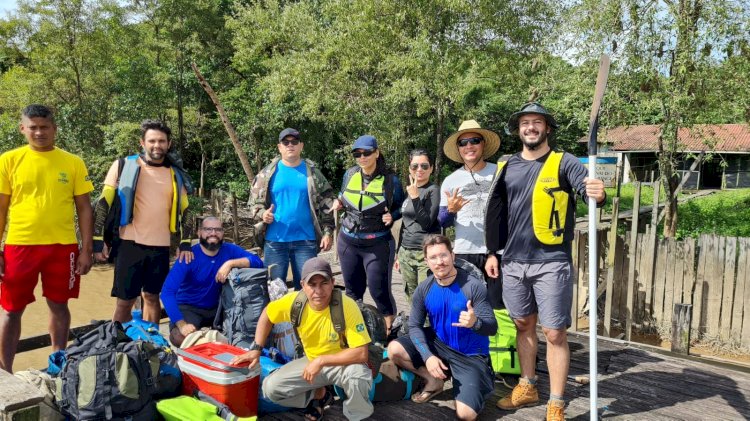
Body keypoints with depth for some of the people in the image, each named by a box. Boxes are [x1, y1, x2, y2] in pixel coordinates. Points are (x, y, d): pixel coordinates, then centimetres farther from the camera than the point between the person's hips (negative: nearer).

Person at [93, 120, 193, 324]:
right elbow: (104, 204, 0)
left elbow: (184, 210, 15)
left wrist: (185, 244, 6)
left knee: (152, 297, 13)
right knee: (125, 300, 3)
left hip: (160, 246, 3)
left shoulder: (175, 174, 10)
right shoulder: (123, 166, 0)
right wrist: (98, 241, -5)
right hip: (130, 243, -3)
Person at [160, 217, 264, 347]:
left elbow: (258, 262, -21)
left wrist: (230, 263, -34)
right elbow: (167, 292, -26)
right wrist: (181, 324, -36)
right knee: (179, 338, -30)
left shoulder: (229, 250, -9)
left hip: (217, 307, 3)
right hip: (189, 308, -3)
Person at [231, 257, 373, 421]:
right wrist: (256, 349, -4)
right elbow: (267, 314, 3)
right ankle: (319, 394, 14)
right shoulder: (295, 301, -18)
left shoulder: (347, 306, -30)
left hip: (343, 363, -4)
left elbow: (361, 353, -32)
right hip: (312, 361, 4)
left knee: (359, 372, -38)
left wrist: (321, 361, -30)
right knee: (271, 388, -11)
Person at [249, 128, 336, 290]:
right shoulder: (269, 172, 3)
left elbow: (326, 203, 5)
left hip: (305, 240, 0)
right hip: (274, 240, 0)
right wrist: (262, 214, -12)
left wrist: (328, 232, -2)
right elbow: (255, 200, 8)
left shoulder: (312, 172, 4)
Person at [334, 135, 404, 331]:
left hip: (377, 244, -4)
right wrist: (339, 203, -3)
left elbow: (401, 208, 3)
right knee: (352, 290, 17)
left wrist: (392, 216, -17)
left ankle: (391, 328, 17)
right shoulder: (349, 175, 1)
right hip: (348, 242, 4)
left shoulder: (390, 180, -9)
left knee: (379, 290, -1)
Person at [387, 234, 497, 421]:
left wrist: (475, 322, -44)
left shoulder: (474, 286, -21)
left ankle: (475, 387, 18)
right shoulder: (423, 290, -9)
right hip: (439, 345, 4)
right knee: (394, 349, -16)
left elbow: (492, 327, -20)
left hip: (471, 356, -4)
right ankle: (434, 381, 7)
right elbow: (415, 326, -7)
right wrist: (428, 356, -23)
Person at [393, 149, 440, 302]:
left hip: (426, 253, -6)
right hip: (405, 253, 6)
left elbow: (427, 223, -14)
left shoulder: (433, 191, -5)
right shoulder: (407, 191, 14)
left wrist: (415, 197, -19)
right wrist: (398, 253, 22)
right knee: (412, 300, 7)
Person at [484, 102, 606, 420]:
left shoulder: (563, 163, -2)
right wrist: (492, 252, 13)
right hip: (513, 262, 4)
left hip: (551, 262, -4)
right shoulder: (507, 167, 9)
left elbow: (588, 187, -18)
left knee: (555, 333, -1)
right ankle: (527, 387, 33)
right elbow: (496, 213, 15)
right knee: (524, 325, 16)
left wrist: (599, 194, -42)